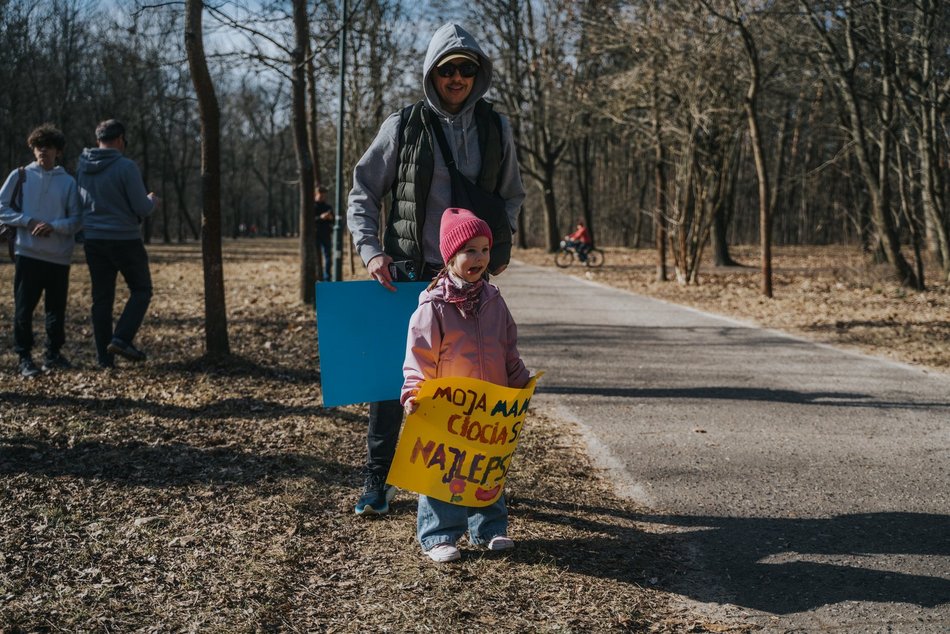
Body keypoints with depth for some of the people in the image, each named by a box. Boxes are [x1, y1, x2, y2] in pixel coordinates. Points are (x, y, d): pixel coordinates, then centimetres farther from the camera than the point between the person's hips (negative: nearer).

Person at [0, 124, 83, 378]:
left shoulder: (68, 182, 5)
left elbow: (77, 220, 3)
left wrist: (54, 226, -15)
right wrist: (28, 221, -12)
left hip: (59, 256, 2)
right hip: (28, 253, -1)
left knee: (57, 309, 9)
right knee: (24, 308, -2)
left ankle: (53, 353, 23)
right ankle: (24, 357, 5)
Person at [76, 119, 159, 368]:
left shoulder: (83, 168, 5)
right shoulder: (126, 167, -14)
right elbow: (142, 209, -14)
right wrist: (152, 201, 9)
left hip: (94, 240, 5)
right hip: (125, 239, -5)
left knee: (102, 298, 9)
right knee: (141, 290, 10)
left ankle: (104, 356, 8)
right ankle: (122, 338, -6)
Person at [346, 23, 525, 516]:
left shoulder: (495, 128, 5)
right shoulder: (404, 126, -3)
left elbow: (511, 196, 17)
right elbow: (363, 193, 3)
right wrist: (370, 250, -10)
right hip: (407, 272, -2)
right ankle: (377, 479, 9)